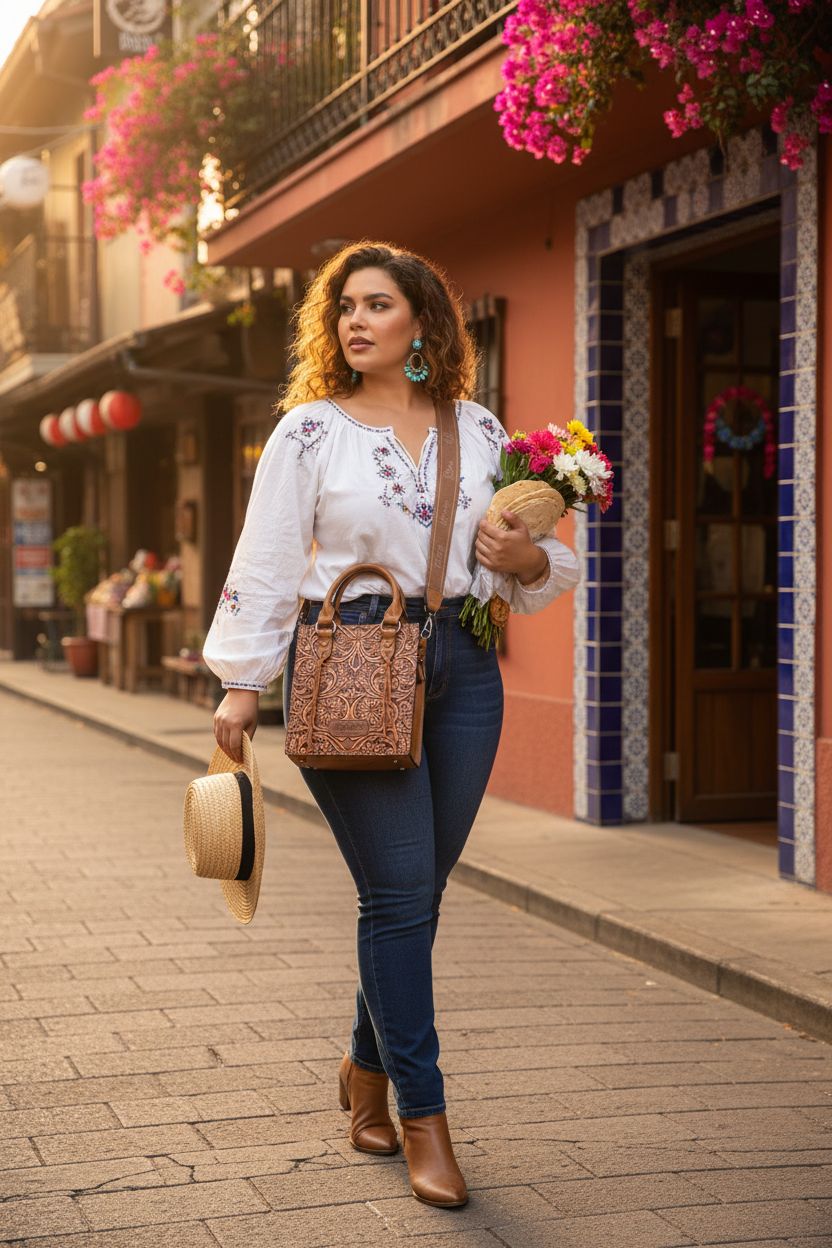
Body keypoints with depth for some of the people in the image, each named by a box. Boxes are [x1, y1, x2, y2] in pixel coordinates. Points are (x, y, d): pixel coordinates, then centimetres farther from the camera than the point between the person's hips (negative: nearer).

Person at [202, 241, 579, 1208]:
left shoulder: (479, 430, 12)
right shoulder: (310, 431, 2)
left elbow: (535, 562, 18)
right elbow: (264, 565, 2)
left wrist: (530, 559, -5)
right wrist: (242, 684, -2)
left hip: (461, 665, 4)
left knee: (417, 890, 7)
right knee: (398, 891, -7)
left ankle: (368, 1066, 29)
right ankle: (423, 1117, 1)